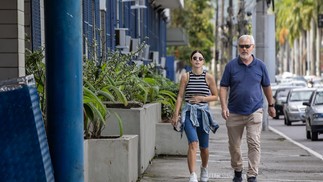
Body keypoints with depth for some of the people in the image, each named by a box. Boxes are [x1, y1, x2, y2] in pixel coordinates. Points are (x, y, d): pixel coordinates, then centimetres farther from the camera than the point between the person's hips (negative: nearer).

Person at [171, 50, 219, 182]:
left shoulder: (209, 78, 2)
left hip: (203, 113, 2)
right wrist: (176, 114, -1)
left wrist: (202, 98, -9)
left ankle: (204, 168, 42)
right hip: (189, 113, -2)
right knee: (193, 143, -20)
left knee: (204, 146, 12)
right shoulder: (185, 77, 2)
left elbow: (215, 96, 8)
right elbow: (180, 96, 3)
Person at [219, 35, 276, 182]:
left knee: (254, 144, -11)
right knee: (234, 145, 10)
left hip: (254, 112, -1)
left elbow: (266, 87, 14)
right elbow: (223, 87, -1)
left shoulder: (260, 65, 3)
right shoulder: (231, 65, -1)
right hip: (234, 113, 1)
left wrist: (271, 105, 20)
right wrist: (224, 107, -13)